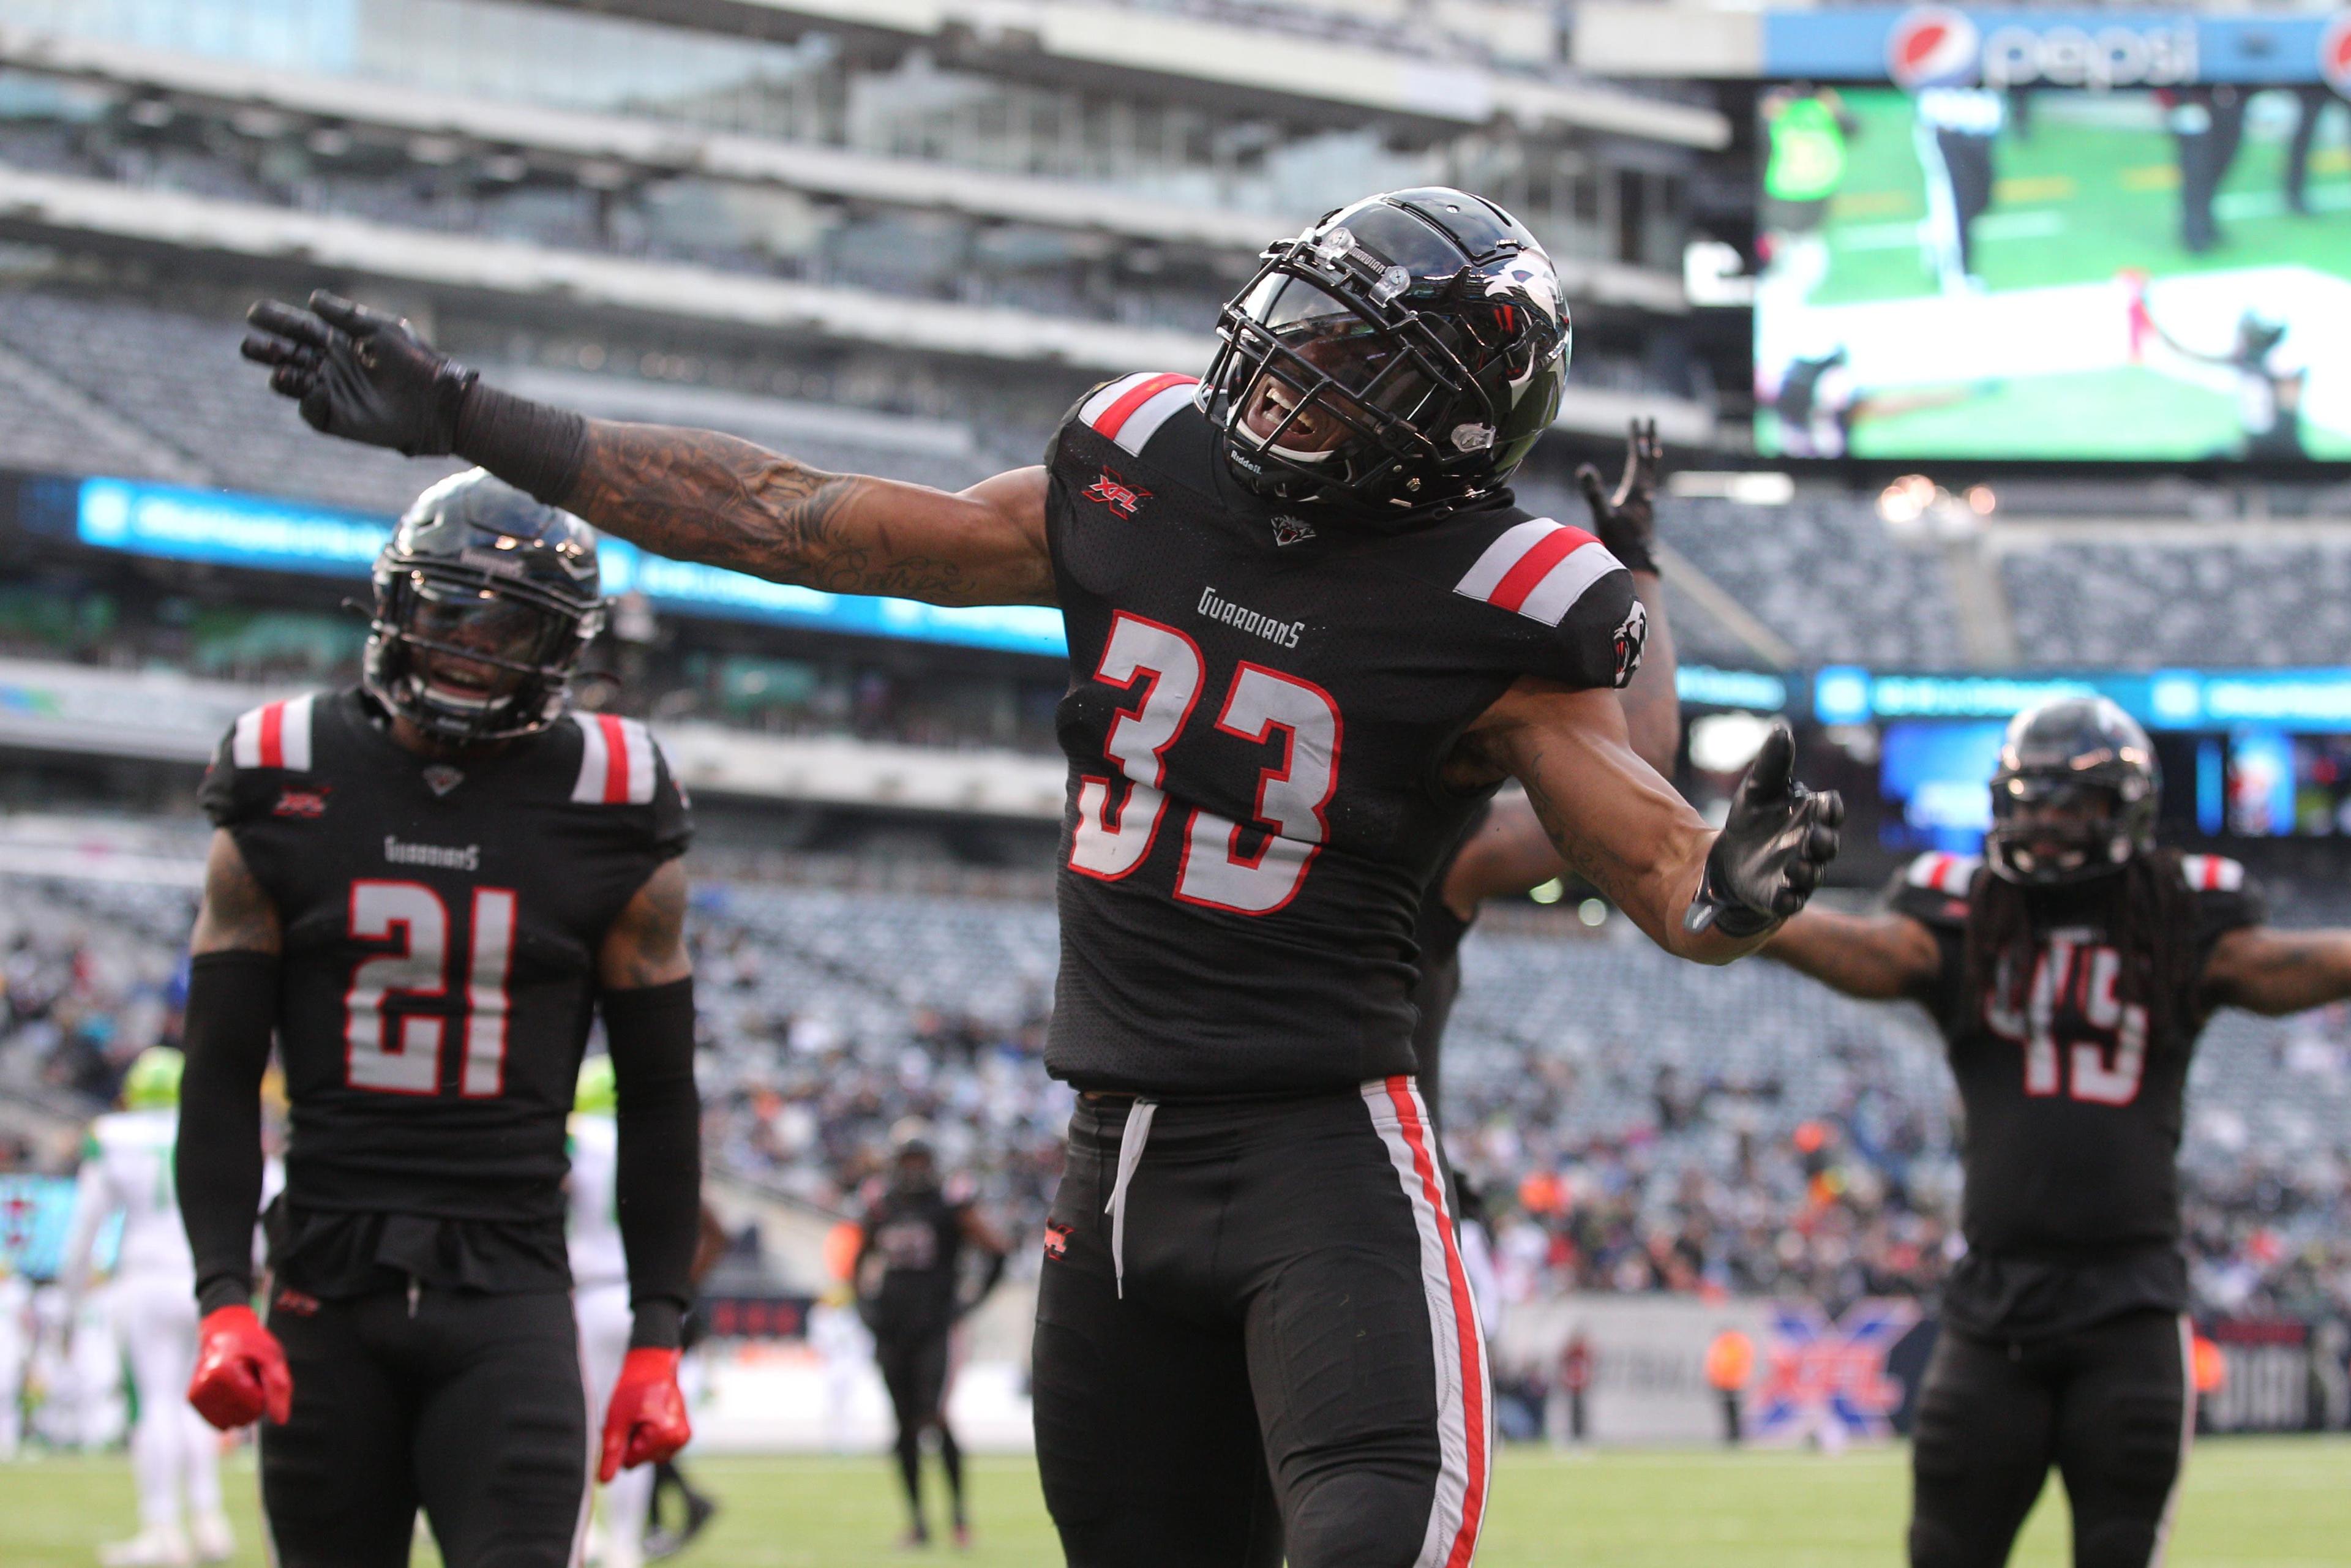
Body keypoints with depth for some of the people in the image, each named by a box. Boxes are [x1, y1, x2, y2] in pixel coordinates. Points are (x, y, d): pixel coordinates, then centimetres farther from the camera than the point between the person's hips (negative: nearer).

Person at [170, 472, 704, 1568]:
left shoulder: (607, 819, 2)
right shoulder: (283, 796, 4)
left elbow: (659, 1099, 7)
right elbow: (221, 1078, 5)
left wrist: (658, 1335, 0)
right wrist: (223, 1300, -6)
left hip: (510, 1287, -1)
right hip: (327, 1284, 1)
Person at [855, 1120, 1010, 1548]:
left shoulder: (950, 1208, -3)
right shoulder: (882, 1211, 11)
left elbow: (996, 1251, -2)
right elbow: (862, 1263, 27)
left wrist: (974, 1300, -4)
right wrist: (867, 1305, 15)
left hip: (935, 1326, -5)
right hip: (892, 1331, 5)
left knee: (934, 1416, -16)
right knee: (905, 1426, 6)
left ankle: (958, 1507, -5)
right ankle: (916, 1517, 11)